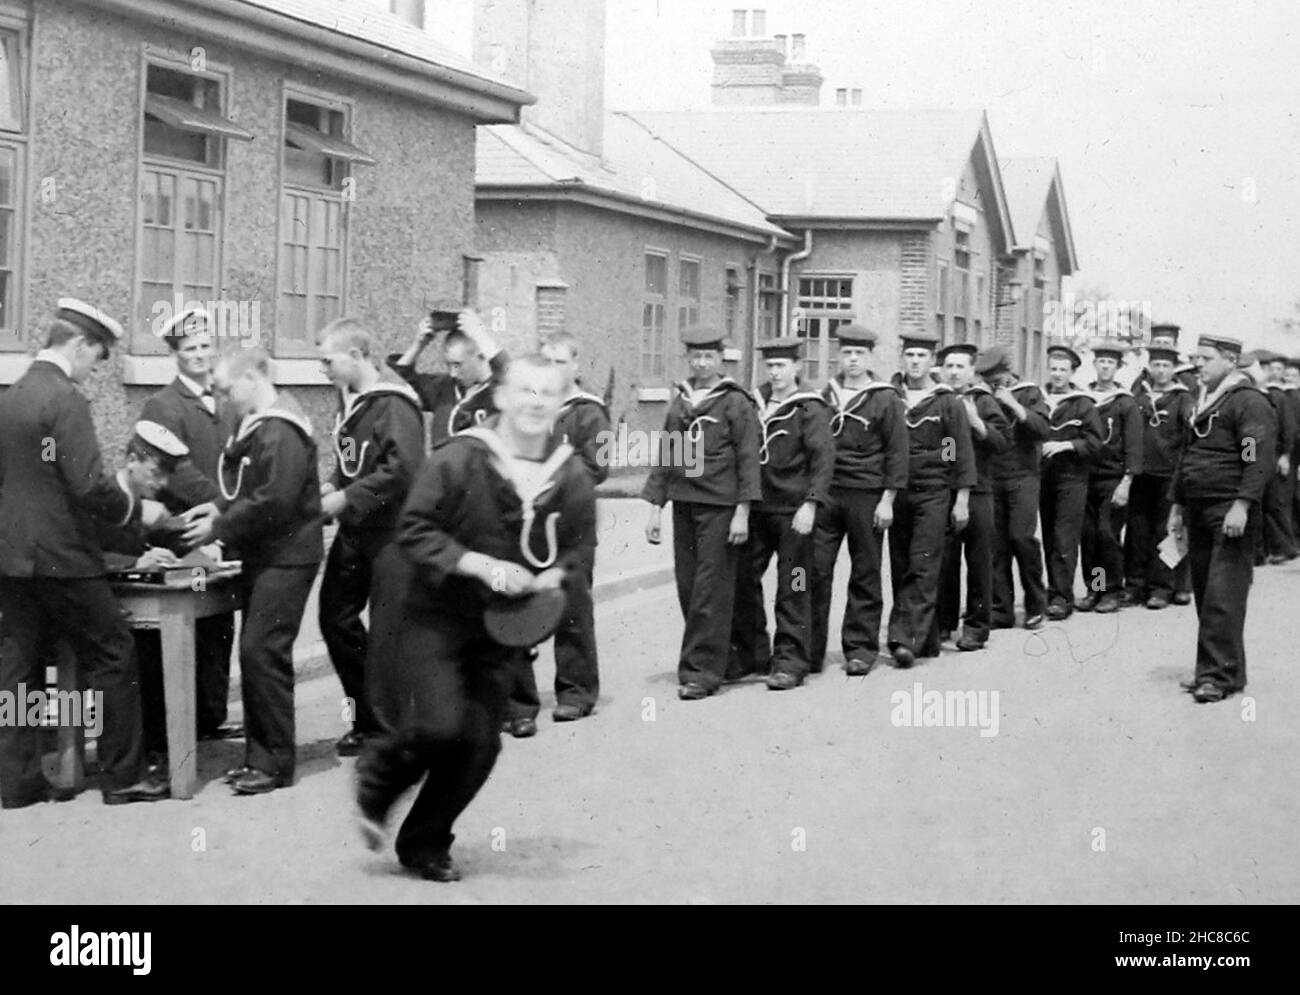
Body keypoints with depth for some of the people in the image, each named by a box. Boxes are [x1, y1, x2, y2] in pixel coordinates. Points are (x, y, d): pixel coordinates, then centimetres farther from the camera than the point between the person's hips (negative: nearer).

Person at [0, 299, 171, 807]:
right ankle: (123, 776, 7)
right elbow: (89, 487, -21)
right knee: (113, 654, 3)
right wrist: (137, 509, -4)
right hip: (60, 556, -8)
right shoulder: (65, 400, -15)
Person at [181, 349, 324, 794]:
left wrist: (220, 529, -15)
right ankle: (259, 755, 17)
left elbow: (274, 502, -24)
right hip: (263, 557, 10)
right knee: (254, 651, 10)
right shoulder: (258, 427, 13)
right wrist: (220, 508, 5)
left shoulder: (280, 432, -18)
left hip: (286, 558, -10)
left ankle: (275, 762, -1)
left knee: (263, 652, -9)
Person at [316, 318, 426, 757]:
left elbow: (402, 469, -27)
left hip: (390, 533, -9)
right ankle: (368, 718, 22)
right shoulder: (350, 402, 12)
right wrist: (332, 488, 4)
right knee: (336, 618, 10)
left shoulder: (393, 404, -16)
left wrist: (347, 498, -21)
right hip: (353, 533, 9)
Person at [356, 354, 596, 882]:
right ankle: (378, 777, 14)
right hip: (428, 614, -5)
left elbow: (580, 544, 10)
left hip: (498, 625, 5)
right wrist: (481, 565, -28)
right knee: (439, 725, -20)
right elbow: (414, 529, -18)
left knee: (480, 744, 5)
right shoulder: (458, 458, -19)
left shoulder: (572, 476, -3)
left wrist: (554, 575, -11)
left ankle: (425, 844, 26)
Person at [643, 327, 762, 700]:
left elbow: (748, 459, -6)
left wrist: (742, 512, -12)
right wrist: (655, 507, 11)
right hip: (683, 507, 6)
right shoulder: (679, 401, 14)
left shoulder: (736, 402, -3)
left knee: (710, 593, -5)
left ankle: (702, 671, -2)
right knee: (687, 587, 7)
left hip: (719, 508, -6)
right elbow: (664, 456, 16)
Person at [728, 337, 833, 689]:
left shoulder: (809, 408, -5)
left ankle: (790, 663, 5)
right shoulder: (755, 401, 11)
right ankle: (750, 654, 18)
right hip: (756, 508, 6)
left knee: (792, 590, -1)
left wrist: (810, 504, -19)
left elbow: (824, 455, -11)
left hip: (792, 512, -5)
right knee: (742, 578, 5)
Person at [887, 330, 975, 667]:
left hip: (934, 495, -4)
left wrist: (962, 499, -5)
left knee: (922, 568, -11)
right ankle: (926, 640, 14)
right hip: (897, 494, 4)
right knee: (900, 569, 5)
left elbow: (963, 454, 0)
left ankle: (906, 638, -15)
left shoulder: (948, 402, 0)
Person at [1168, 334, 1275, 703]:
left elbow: (1261, 458, -17)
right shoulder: (1202, 402, 19)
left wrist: (1242, 504, -24)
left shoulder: (1248, 400, -9)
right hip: (1198, 511, 9)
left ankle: (1221, 675, -8)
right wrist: (1178, 505, 23)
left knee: (1222, 596, -10)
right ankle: (1213, 669, 16)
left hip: (1229, 513, -9)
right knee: (1203, 593, 9)